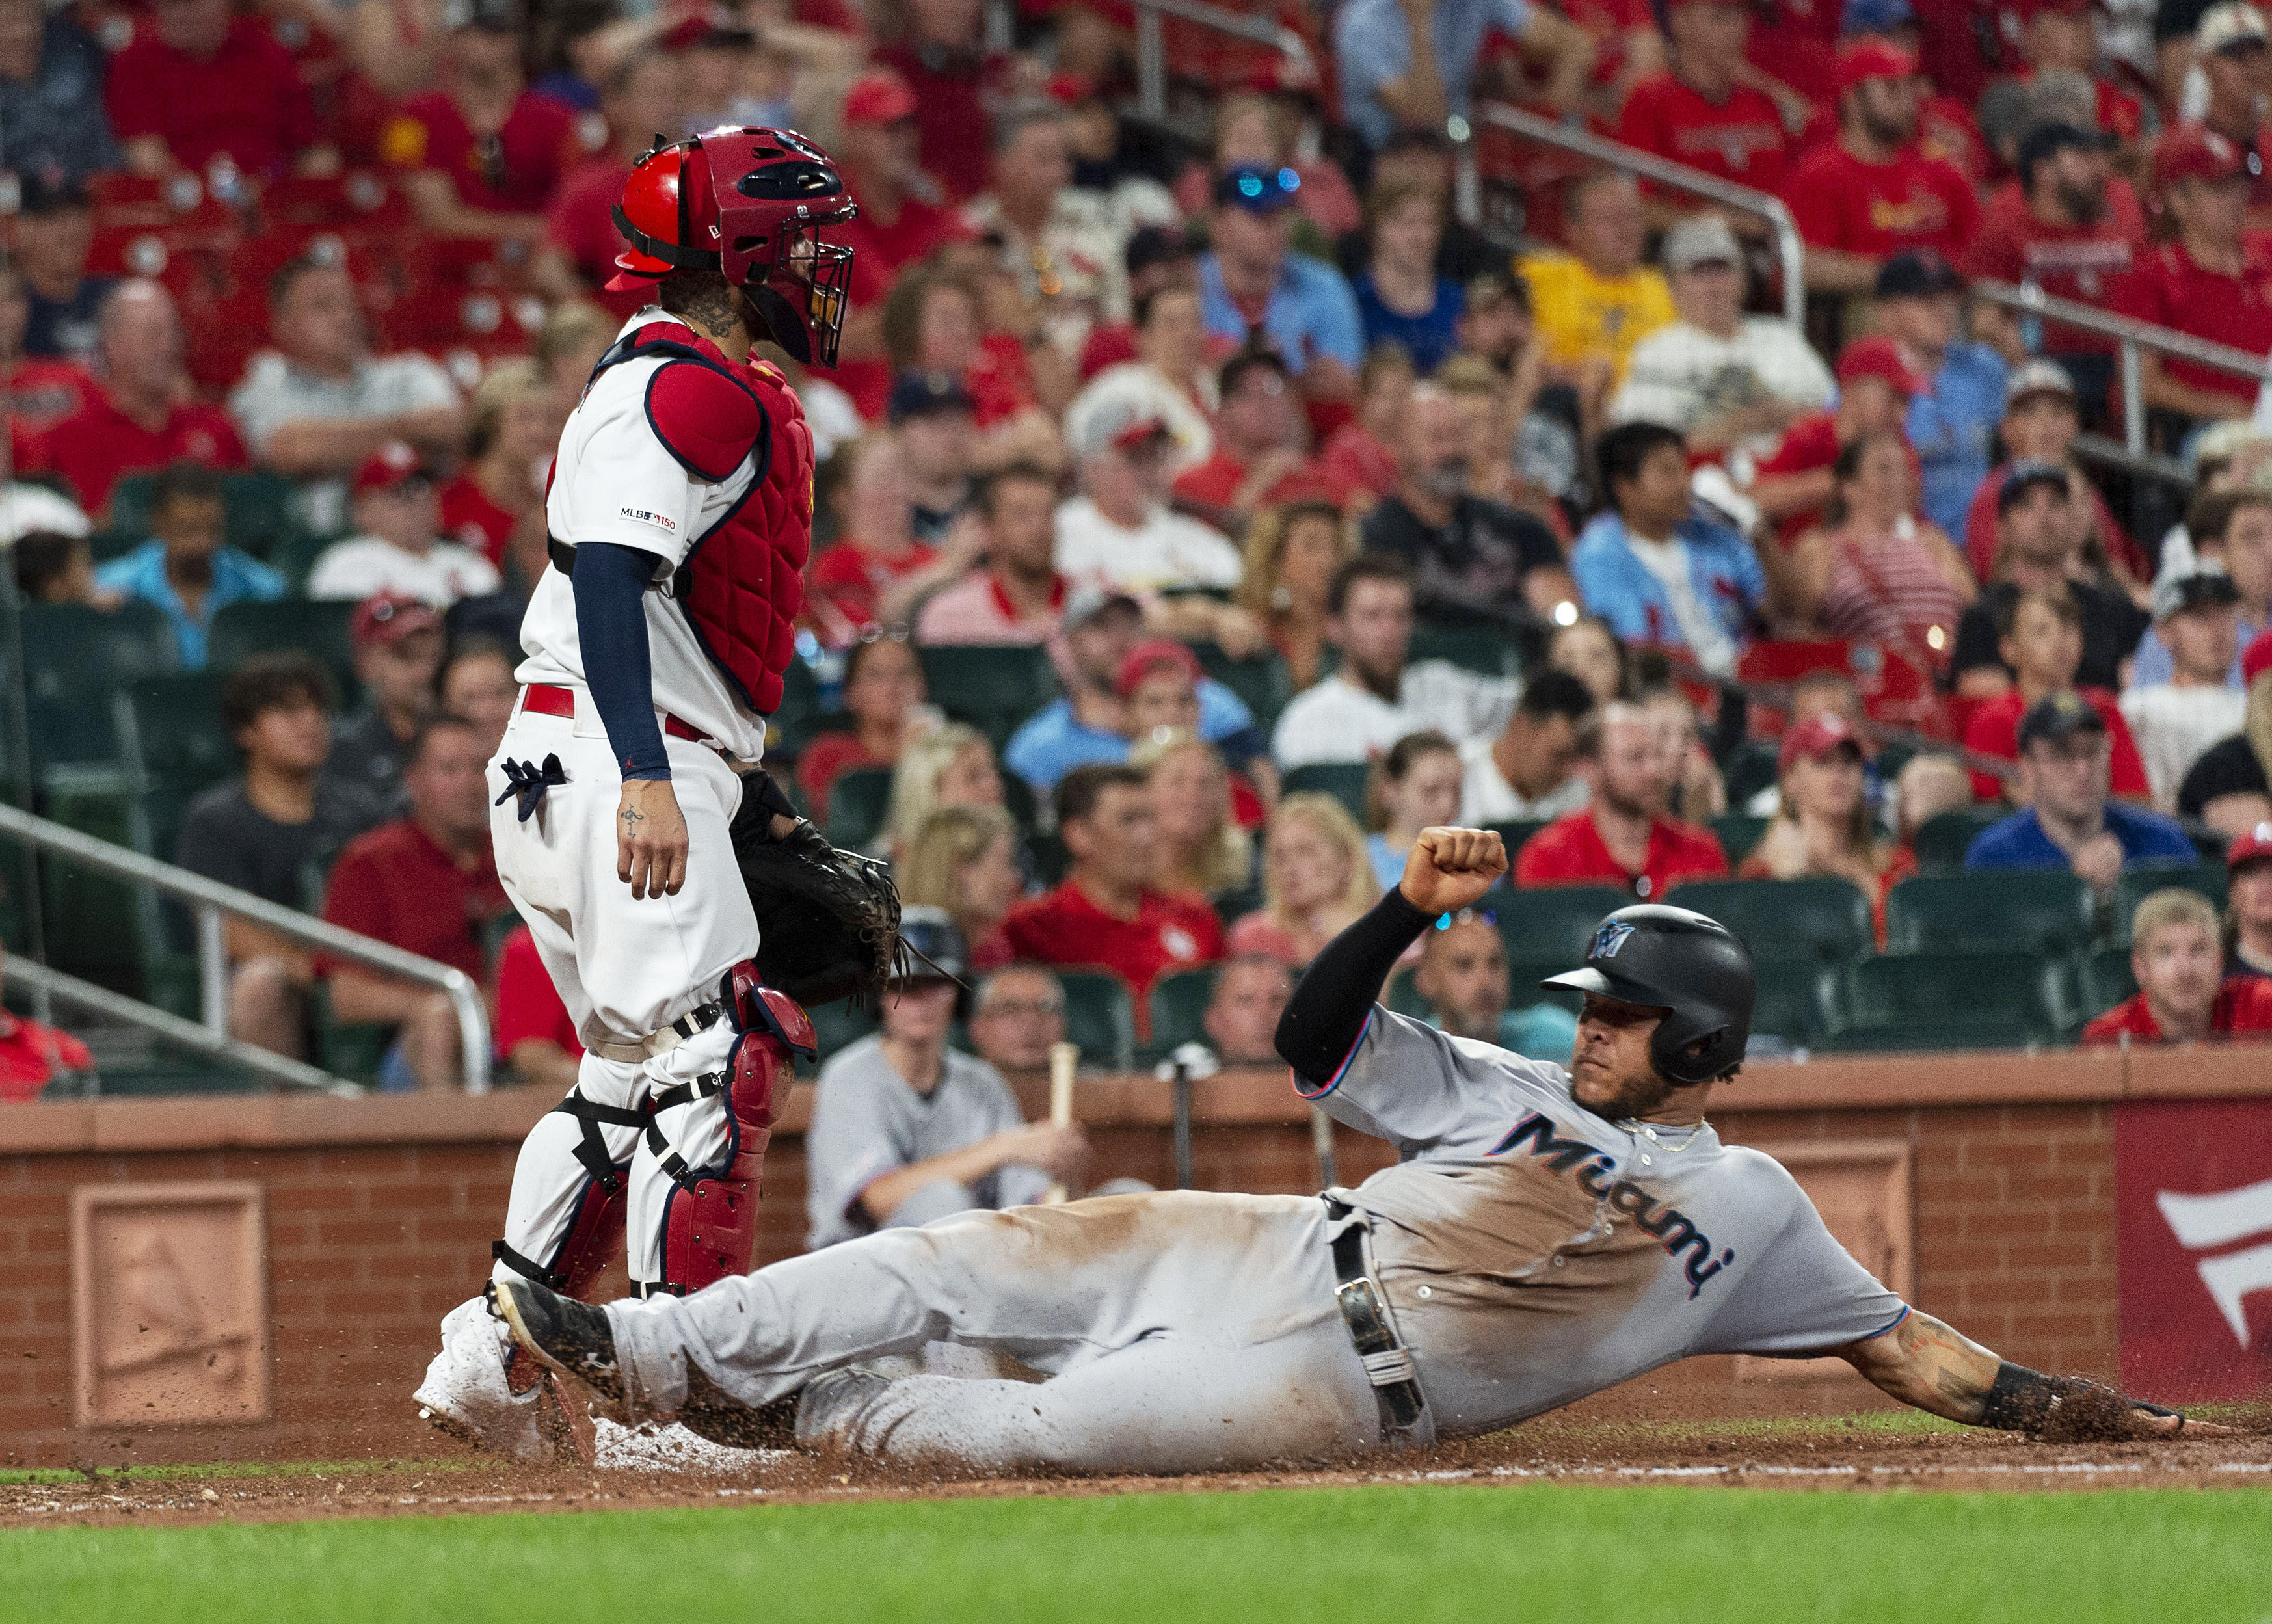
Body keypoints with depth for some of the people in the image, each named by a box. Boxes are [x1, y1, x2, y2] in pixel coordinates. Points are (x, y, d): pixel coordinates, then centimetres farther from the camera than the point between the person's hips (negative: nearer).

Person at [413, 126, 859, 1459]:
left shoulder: (717, 393, 22)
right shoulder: (691, 388, -12)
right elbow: (608, 577, -24)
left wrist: (762, 810, 28)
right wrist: (647, 781, -33)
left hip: (643, 773, 11)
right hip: (612, 766, -11)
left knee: (634, 1078, 18)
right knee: (712, 1066, -14)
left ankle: (490, 1363, 22)